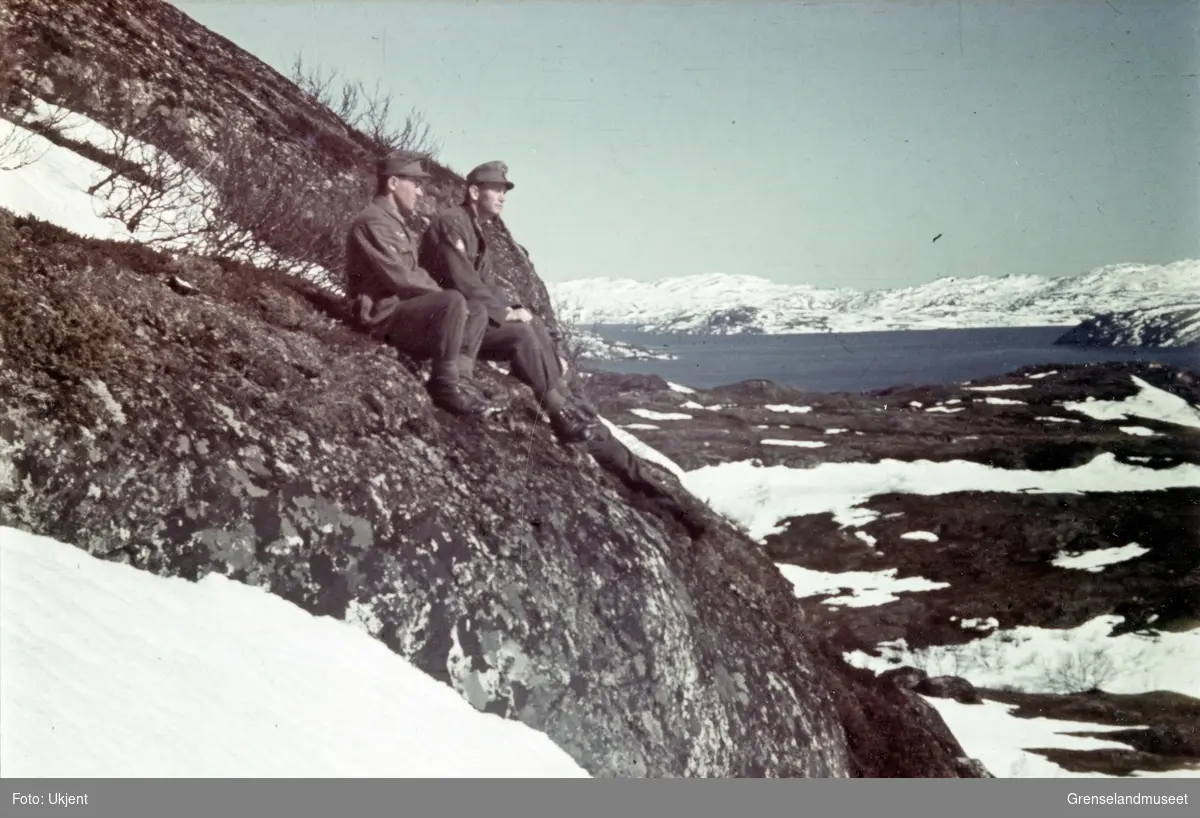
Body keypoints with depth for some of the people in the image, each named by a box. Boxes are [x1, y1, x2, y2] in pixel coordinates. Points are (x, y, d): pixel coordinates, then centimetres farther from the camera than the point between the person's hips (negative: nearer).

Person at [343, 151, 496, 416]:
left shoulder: (395, 222, 21)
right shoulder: (373, 221, -13)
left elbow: (413, 273, 18)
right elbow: (399, 277, -22)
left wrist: (437, 292, -1)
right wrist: (441, 293, -10)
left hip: (403, 307, 10)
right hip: (383, 314, -10)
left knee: (477, 311, 7)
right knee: (453, 302, -30)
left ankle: (459, 378, -7)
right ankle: (445, 385, -23)